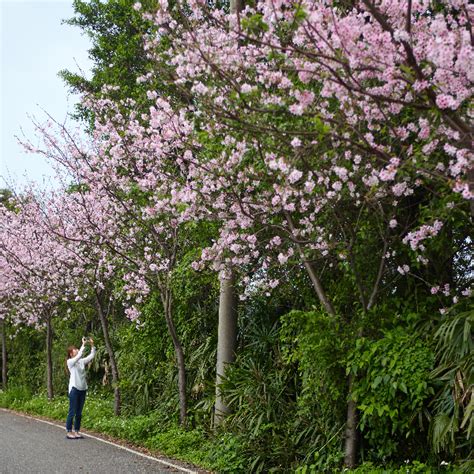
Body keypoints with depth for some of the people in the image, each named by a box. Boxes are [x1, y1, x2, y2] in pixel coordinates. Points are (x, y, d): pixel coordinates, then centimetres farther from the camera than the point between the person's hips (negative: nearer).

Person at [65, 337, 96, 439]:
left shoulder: (82, 361, 11)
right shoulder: (70, 361, -6)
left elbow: (91, 356, 5)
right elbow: (79, 356, -23)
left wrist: (92, 345, -5)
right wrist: (83, 345, -24)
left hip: (83, 389, 6)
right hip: (74, 389, -6)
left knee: (79, 412, 9)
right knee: (72, 412, -3)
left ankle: (76, 431, 15)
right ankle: (69, 432, 3)